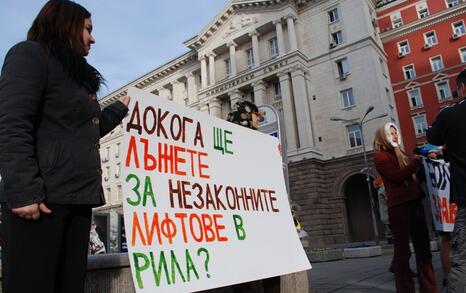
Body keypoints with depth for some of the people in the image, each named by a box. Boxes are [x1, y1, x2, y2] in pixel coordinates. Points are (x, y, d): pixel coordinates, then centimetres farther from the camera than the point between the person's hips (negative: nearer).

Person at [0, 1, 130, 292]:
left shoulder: (77, 74, 26)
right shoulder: (30, 54, 2)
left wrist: (120, 108, 37)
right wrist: (24, 191, -21)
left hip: (77, 197, 8)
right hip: (41, 199, -8)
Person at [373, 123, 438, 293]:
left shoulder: (400, 154, 21)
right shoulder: (380, 156, -3)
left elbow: (415, 174, 24)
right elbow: (397, 176, -16)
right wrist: (417, 161, -14)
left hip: (414, 202, 8)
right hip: (399, 205, -8)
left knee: (423, 247, 9)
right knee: (403, 250, -3)